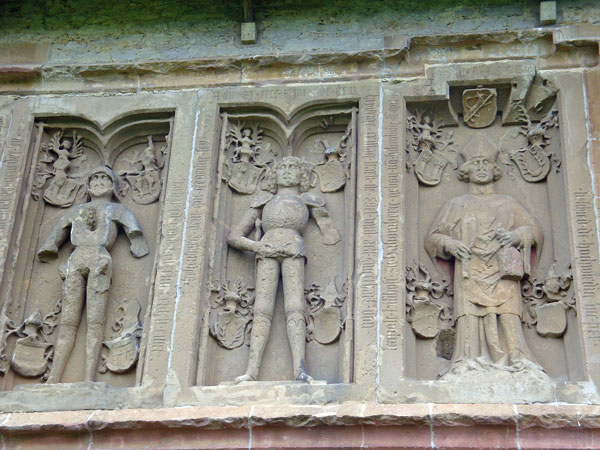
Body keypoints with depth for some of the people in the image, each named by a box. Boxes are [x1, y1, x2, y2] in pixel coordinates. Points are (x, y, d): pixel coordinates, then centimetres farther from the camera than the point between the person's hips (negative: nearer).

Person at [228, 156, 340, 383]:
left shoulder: (308, 200, 30)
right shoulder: (263, 201, 32)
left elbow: (332, 237, 22)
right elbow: (234, 236, 23)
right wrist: (257, 246, 4)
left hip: (294, 251, -1)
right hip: (266, 252, 1)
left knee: (295, 310, -20)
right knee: (262, 311, -17)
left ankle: (300, 369, -36)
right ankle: (252, 371, -31)